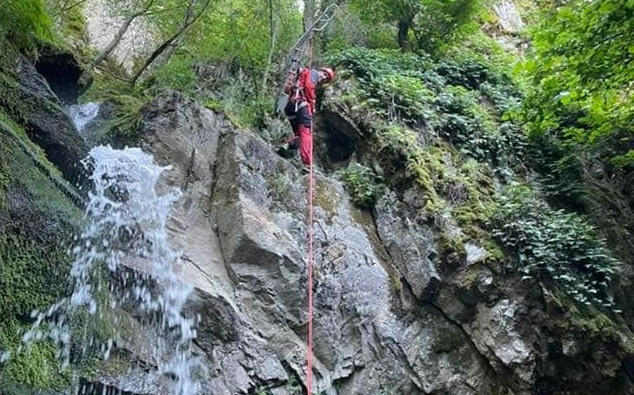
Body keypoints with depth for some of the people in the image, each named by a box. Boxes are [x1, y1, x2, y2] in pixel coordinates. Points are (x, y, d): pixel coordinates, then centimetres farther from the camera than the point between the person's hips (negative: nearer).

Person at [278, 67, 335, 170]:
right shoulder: (313, 72, 10)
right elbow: (308, 86, -10)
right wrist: (312, 105, -5)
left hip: (290, 105, 8)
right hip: (301, 104, -8)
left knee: (298, 133, 13)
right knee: (306, 133, -12)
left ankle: (287, 145, -15)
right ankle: (307, 164, -21)